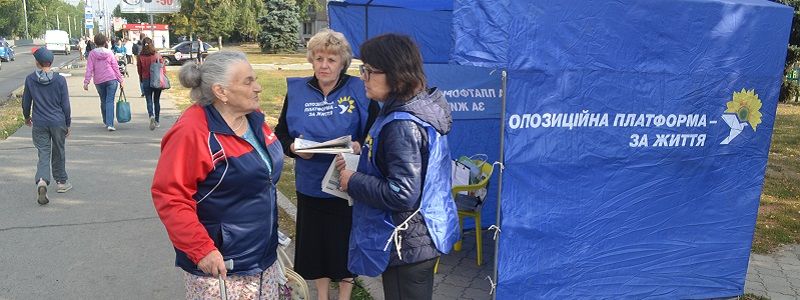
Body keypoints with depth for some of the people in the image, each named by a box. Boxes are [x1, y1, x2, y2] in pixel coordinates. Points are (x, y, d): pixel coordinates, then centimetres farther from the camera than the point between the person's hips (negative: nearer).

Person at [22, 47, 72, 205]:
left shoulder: (30, 79, -4)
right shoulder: (60, 80, -7)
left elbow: (26, 102, 6)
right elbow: (65, 105, -3)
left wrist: (27, 117, 25)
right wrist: (68, 124, 8)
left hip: (39, 123, 0)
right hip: (58, 122, 0)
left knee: (43, 154, 2)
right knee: (58, 153, 15)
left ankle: (42, 181, -21)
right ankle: (61, 182, 26)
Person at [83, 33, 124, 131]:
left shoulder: (92, 54, 0)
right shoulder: (109, 53, 0)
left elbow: (89, 69, -4)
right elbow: (115, 67, 1)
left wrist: (86, 82, -2)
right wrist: (120, 80, 5)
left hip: (99, 82, 2)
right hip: (111, 79, -1)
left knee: (103, 101, 16)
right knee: (110, 101, -4)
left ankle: (106, 122, 25)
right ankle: (110, 124, -14)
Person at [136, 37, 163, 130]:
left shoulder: (140, 56, -4)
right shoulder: (157, 55, -4)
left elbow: (139, 70, 2)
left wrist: (141, 81, 15)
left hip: (146, 80, -1)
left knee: (149, 100, 3)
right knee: (157, 101, 12)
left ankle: (152, 116, -23)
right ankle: (157, 121, 17)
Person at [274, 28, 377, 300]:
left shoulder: (359, 90, -5)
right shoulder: (297, 90, 2)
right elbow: (281, 133, 7)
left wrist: (360, 146, -22)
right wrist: (293, 147, -14)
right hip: (310, 184, 2)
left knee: (345, 240, 10)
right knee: (315, 240, 13)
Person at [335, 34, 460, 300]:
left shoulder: (403, 125, -27)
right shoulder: (420, 107, 3)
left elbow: (402, 195, -29)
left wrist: (353, 182, -16)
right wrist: (362, 153, 4)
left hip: (406, 245, -10)